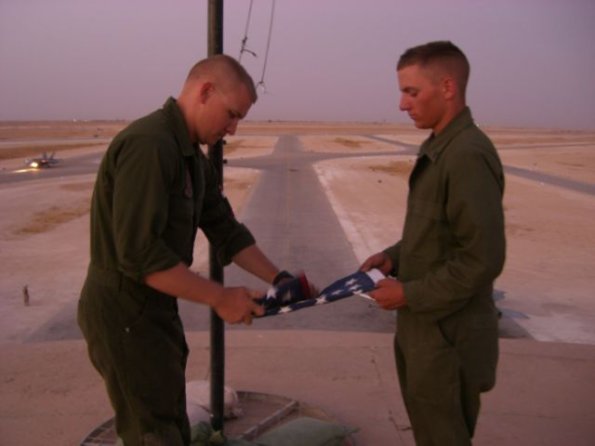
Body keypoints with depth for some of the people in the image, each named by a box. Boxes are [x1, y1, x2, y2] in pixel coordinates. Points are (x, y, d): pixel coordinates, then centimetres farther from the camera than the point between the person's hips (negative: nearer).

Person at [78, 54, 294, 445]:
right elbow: (139, 253, -28)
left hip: (155, 309, 10)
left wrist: (277, 277, 1)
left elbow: (226, 231, 10)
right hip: (125, 314, -9)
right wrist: (220, 298, -22)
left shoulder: (192, 156, 9)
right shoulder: (148, 145, -23)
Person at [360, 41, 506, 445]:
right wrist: (395, 256, 3)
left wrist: (409, 294, -17)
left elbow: (483, 259, -24)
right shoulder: (439, 149, 9)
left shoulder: (468, 155, -22)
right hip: (423, 326, 9)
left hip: (448, 335, -9)